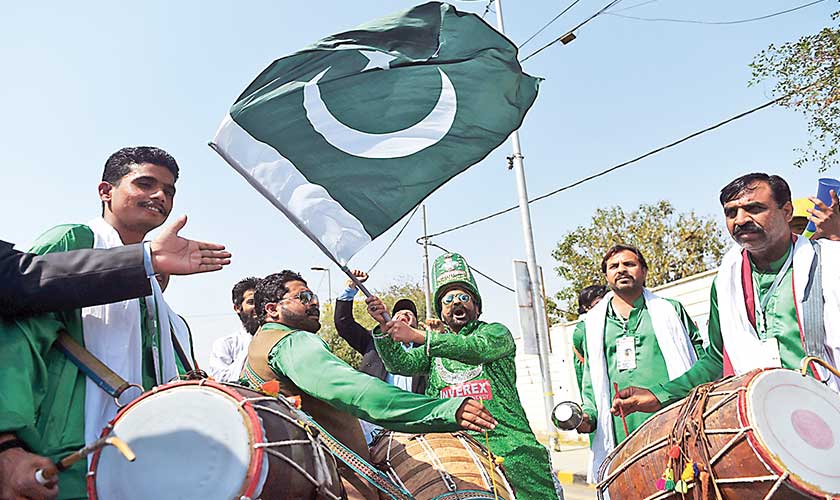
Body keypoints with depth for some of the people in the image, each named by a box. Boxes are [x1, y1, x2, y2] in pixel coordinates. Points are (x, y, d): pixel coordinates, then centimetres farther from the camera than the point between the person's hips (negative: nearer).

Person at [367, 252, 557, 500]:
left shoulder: (496, 332, 8)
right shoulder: (434, 349, 20)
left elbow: (476, 348, -14)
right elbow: (400, 363, 3)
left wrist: (417, 335, -21)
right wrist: (384, 326, -13)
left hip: (509, 445, -2)